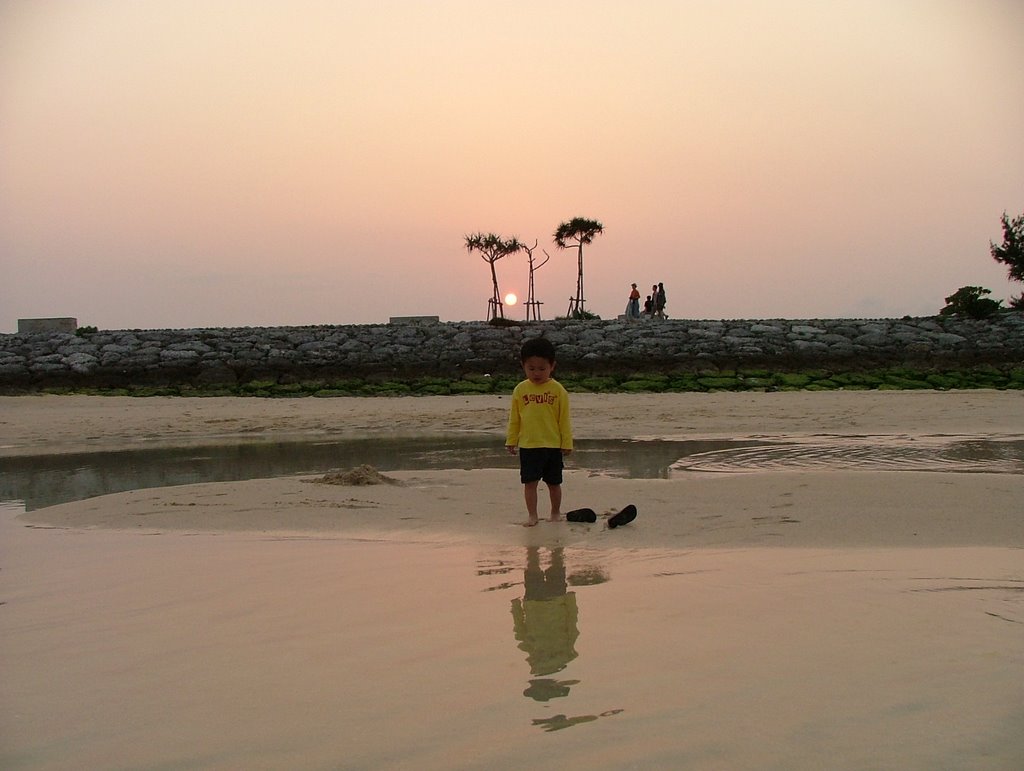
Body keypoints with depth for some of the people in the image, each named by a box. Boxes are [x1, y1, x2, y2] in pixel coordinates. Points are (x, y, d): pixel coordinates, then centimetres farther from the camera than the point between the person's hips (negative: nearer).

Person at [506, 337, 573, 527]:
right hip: (527, 445, 1)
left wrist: (567, 443, -2)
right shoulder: (520, 390, 0)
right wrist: (511, 441, 7)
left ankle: (556, 513, 27)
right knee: (529, 482, 0)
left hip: (553, 445, -1)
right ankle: (532, 515, 10)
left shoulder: (558, 390, -5)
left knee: (553, 483, 11)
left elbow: (564, 419, -2)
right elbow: (514, 419, 7)